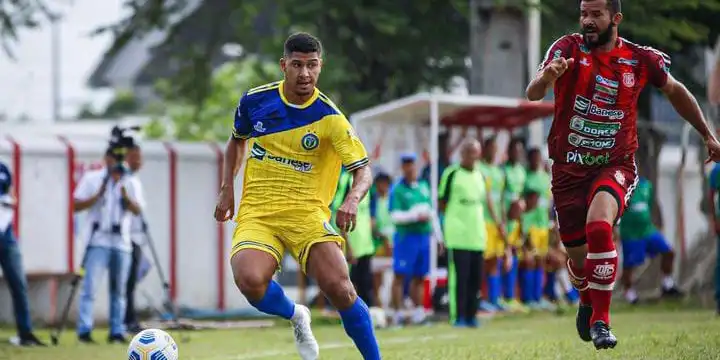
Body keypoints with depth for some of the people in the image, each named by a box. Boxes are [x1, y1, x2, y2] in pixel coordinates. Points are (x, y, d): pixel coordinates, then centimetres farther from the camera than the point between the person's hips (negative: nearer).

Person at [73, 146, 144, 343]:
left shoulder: (131, 183, 10)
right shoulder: (91, 179, 4)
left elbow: (138, 210, 1)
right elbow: (77, 206, -1)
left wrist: (126, 197, -17)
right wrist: (98, 195, -13)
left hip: (122, 243, 3)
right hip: (98, 241, -3)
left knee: (119, 290, 6)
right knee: (89, 287, -11)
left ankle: (117, 331, 10)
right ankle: (84, 330, -13)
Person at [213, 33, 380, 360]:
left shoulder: (329, 117, -7)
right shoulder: (255, 100, 3)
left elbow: (363, 171, -11)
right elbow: (237, 140, 24)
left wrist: (351, 201, -32)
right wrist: (227, 188, 14)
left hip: (307, 211, -2)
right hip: (257, 212, 2)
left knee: (338, 287, -23)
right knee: (249, 280, -28)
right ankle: (295, 317, 6)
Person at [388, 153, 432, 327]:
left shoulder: (424, 186, 15)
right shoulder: (397, 189, -5)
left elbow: (431, 209, 23)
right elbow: (395, 215, -12)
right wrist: (415, 216, -19)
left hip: (423, 236, 6)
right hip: (405, 236, -6)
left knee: (419, 277, 10)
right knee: (400, 275, -5)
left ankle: (418, 312, 15)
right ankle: (397, 314, -4)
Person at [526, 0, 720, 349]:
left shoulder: (640, 59, -6)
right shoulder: (568, 48, -9)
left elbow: (674, 91, 14)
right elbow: (532, 94, -23)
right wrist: (548, 76, -46)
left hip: (615, 166, -1)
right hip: (569, 168, 1)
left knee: (599, 226, -31)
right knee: (578, 256, 9)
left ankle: (600, 320, -22)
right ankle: (588, 301, 45)